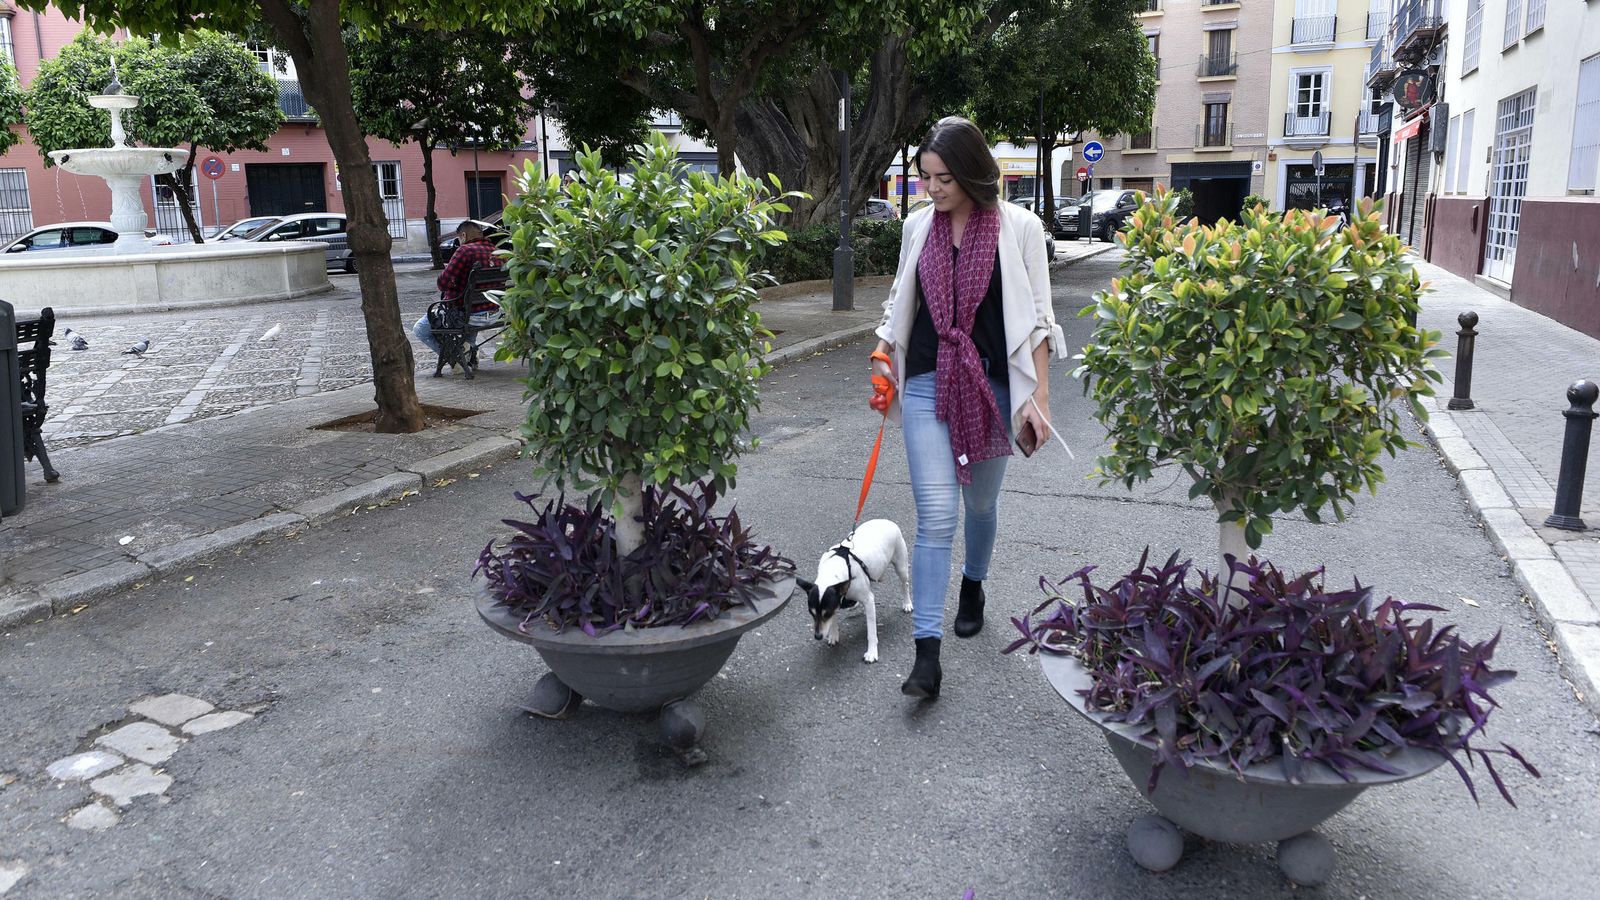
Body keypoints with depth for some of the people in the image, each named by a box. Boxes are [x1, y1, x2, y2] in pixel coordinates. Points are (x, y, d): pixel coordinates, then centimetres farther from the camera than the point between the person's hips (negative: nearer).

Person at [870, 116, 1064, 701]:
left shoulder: (1018, 227, -4)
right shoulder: (919, 226, 5)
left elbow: (1035, 319, -4)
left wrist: (1039, 398, -8)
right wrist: (884, 354, 8)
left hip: (992, 385, -1)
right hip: (928, 384, 1)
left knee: (981, 502, 17)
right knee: (935, 515, -9)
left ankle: (973, 587, 47)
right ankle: (927, 653, -9)